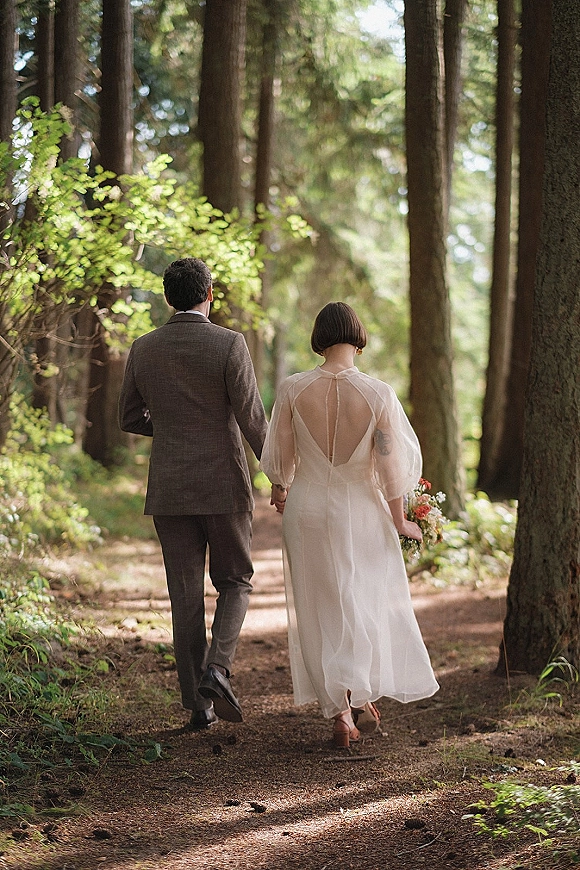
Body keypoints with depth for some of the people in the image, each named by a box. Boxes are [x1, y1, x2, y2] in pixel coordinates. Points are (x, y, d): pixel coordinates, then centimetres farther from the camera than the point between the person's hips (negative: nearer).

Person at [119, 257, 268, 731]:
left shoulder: (143, 349, 3)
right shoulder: (230, 344, -9)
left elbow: (130, 420, 11)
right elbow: (252, 419, -12)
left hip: (169, 489, 3)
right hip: (225, 487, -3)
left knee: (186, 595, 8)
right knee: (235, 582, 14)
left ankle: (198, 704, 9)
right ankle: (217, 668, -8)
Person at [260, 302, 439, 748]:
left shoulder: (293, 389, -11)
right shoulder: (378, 393, -15)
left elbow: (281, 456, 0)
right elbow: (390, 464, -10)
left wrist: (281, 489, 22)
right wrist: (400, 521, 3)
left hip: (308, 510, 1)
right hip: (363, 512, -1)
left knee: (323, 612, 12)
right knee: (368, 602, 20)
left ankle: (342, 714, 9)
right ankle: (366, 699, 25)